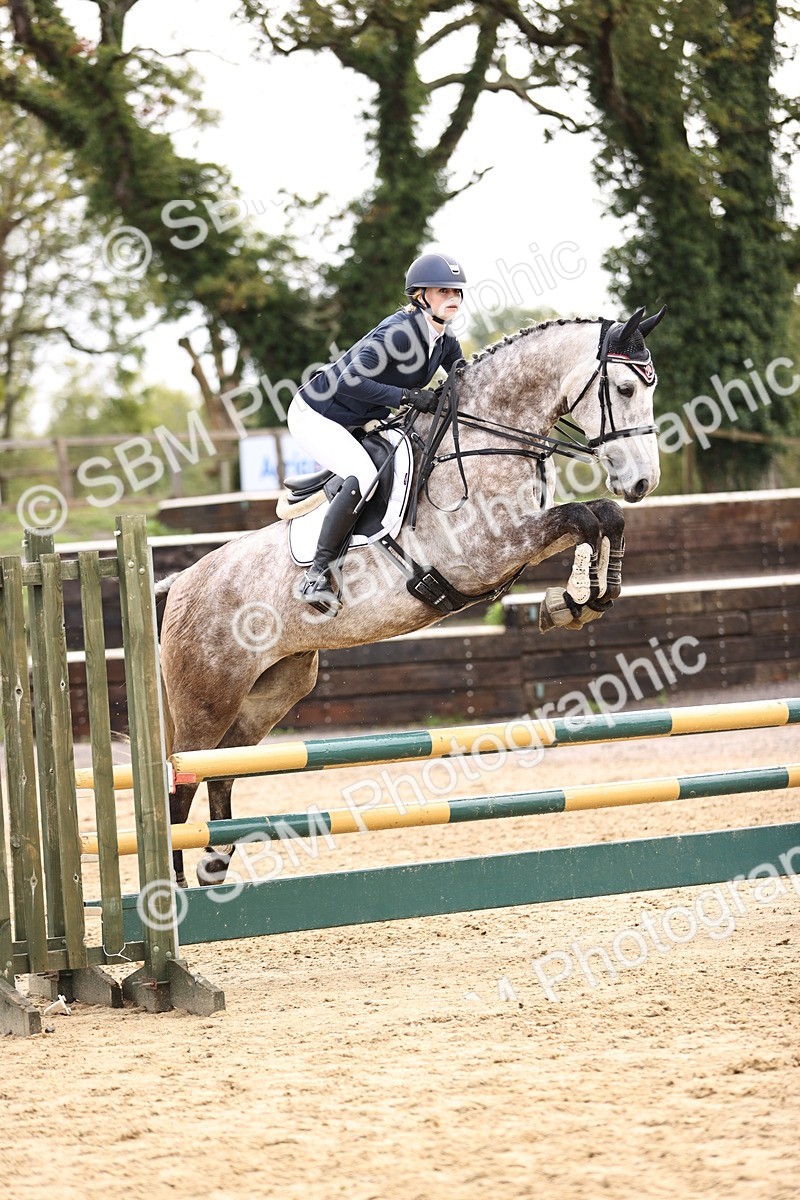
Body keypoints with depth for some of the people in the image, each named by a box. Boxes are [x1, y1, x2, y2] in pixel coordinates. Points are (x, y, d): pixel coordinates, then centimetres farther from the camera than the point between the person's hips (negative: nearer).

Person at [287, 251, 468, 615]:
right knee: (363, 475, -28)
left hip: (354, 425, 10)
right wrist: (406, 396, -34)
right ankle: (316, 576, -27)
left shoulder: (446, 343, 0)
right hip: (314, 416, -10)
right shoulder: (398, 332, -26)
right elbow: (351, 381, -33)